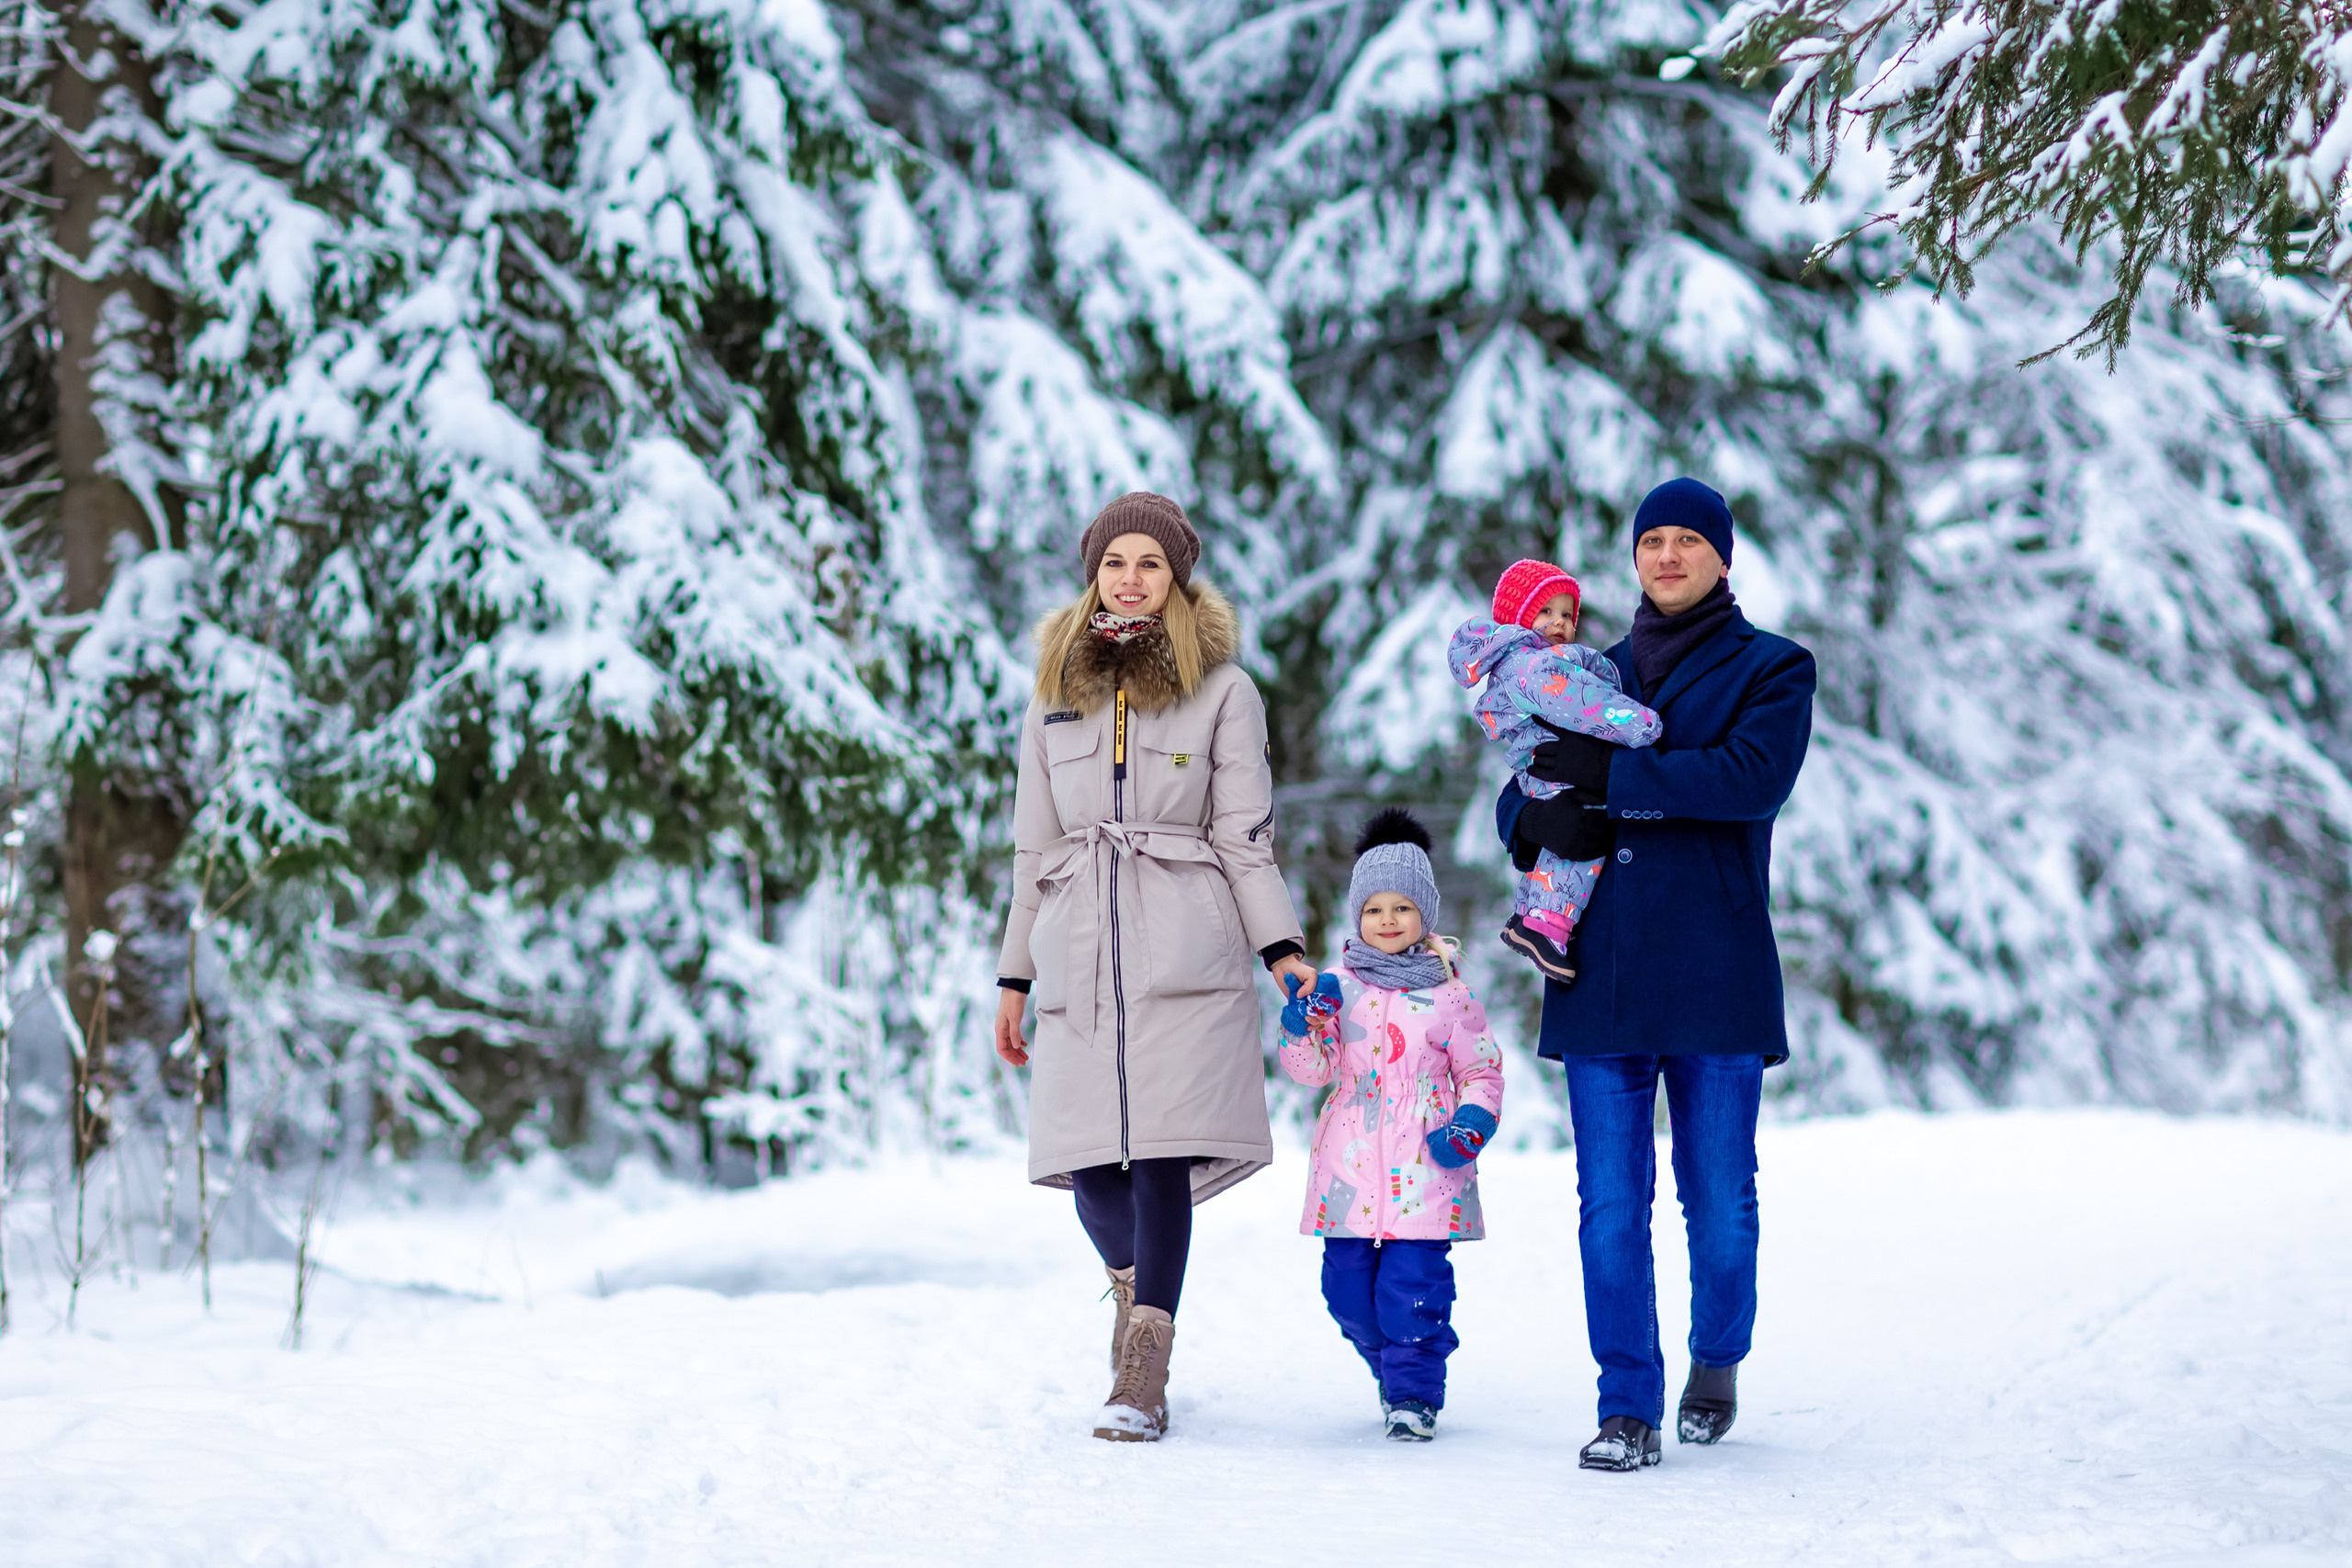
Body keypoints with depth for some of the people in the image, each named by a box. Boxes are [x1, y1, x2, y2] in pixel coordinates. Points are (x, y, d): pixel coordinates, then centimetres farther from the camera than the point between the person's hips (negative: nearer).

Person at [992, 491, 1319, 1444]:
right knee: (1094, 1171, -5)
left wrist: (1283, 951, -7)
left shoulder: (1221, 692, 6)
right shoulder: (1055, 699, 15)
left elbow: (1246, 837, 4)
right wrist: (1014, 978, 17)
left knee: (1162, 1157, -11)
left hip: (1187, 959, -3)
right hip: (1081, 958, 3)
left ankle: (1141, 1386, -8)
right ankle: (1135, 1284, 28)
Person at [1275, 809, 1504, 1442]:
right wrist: (1305, 1026, -18)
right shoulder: (1337, 986, 6)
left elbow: (1482, 1068, 9)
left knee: (1412, 1284, -9)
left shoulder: (1447, 993, 3)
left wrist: (1471, 1123, -7)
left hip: (1424, 1166, -2)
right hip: (1350, 1169, 2)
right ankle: (1390, 1368, 28)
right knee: (1348, 1285, 6)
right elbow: (1311, 1069, 1)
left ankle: (1414, 1391, 5)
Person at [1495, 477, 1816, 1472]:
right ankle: (1629, 1408, 3)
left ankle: (1716, 1366, 28)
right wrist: (1547, 822, -7)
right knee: (1610, 1203, -3)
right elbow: (1521, 801, 18)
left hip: (1716, 969, -3)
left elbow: (1753, 776, -13)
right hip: (1602, 971, 3)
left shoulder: (1772, 669, 6)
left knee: (1719, 1198, 3)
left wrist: (1610, 776, -16)